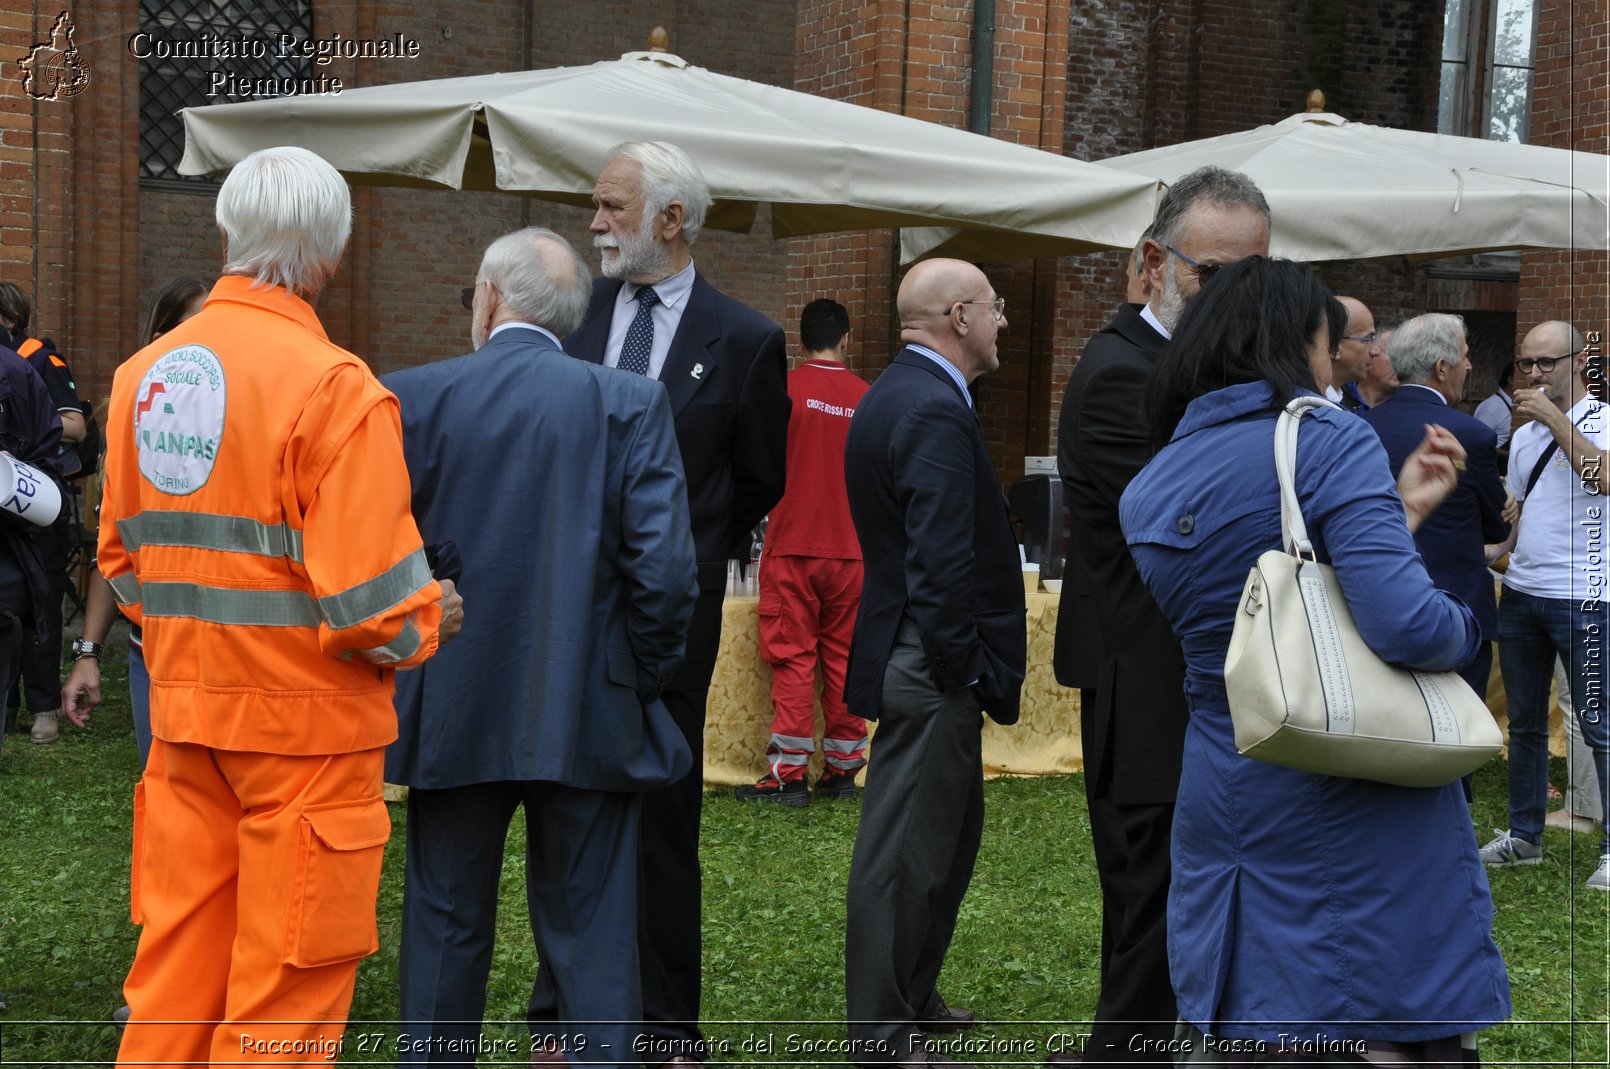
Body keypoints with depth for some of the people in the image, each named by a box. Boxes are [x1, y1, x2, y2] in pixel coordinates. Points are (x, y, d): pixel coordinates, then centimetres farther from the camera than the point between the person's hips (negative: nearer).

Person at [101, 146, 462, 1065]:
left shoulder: (144, 374, 5)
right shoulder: (335, 387, -16)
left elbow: (124, 559, 12)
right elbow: (372, 601, -19)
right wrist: (432, 620, 1)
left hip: (185, 709, 6)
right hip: (304, 715, -6)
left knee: (177, 958, 14)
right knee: (288, 987, 5)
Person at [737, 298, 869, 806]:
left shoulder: (782, 388, -6)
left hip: (792, 545, -2)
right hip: (850, 549, 3)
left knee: (792, 658, 0)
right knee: (843, 658, 8)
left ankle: (789, 775, -2)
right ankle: (843, 769, 12)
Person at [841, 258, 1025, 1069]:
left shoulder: (895, 394, 13)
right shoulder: (936, 413, -20)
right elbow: (944, 565, -25)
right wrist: (963, 670, -17)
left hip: (915, 658, 11)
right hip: (930, 670, -11)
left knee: (951, 830, 21)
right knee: (906, 851, -2)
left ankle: (912, 997, 34)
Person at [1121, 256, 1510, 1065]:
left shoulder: (1146, 492, 9)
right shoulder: (1327, 442, -12)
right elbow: (1405, 625, -24)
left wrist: (1400, 508, 14)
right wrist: (1464, 625, -3)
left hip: (1221, 809, 6)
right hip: (1364, 818, -6)